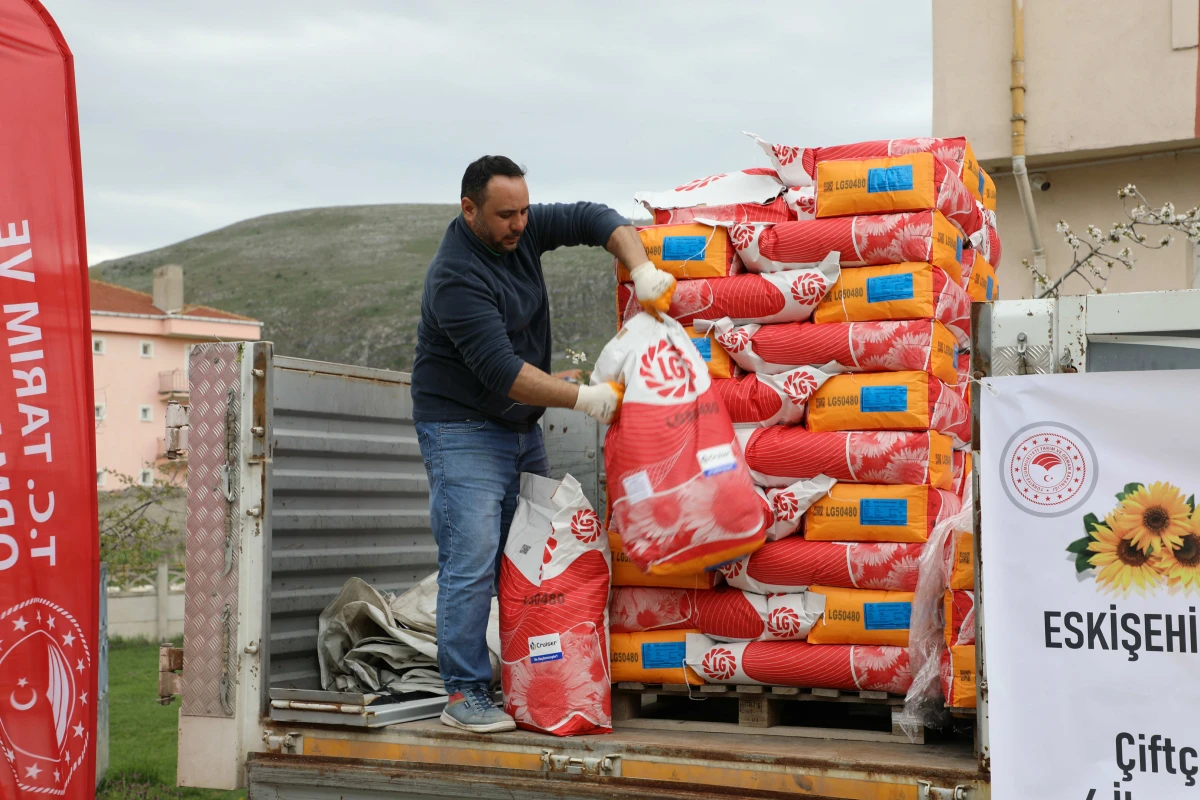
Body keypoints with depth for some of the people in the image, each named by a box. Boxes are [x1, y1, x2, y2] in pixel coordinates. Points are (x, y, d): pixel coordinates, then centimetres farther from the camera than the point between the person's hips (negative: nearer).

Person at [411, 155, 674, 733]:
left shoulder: (520, 230, 1)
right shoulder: (455, 277, -22)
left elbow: (593, 219, 5)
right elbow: (501, 371, -28)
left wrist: (641, 269, -12)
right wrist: (583, 398, -26)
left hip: (521, 427, 8)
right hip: (463, 431, -8)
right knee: (471, 564, -12)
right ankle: (465, 696, -6)